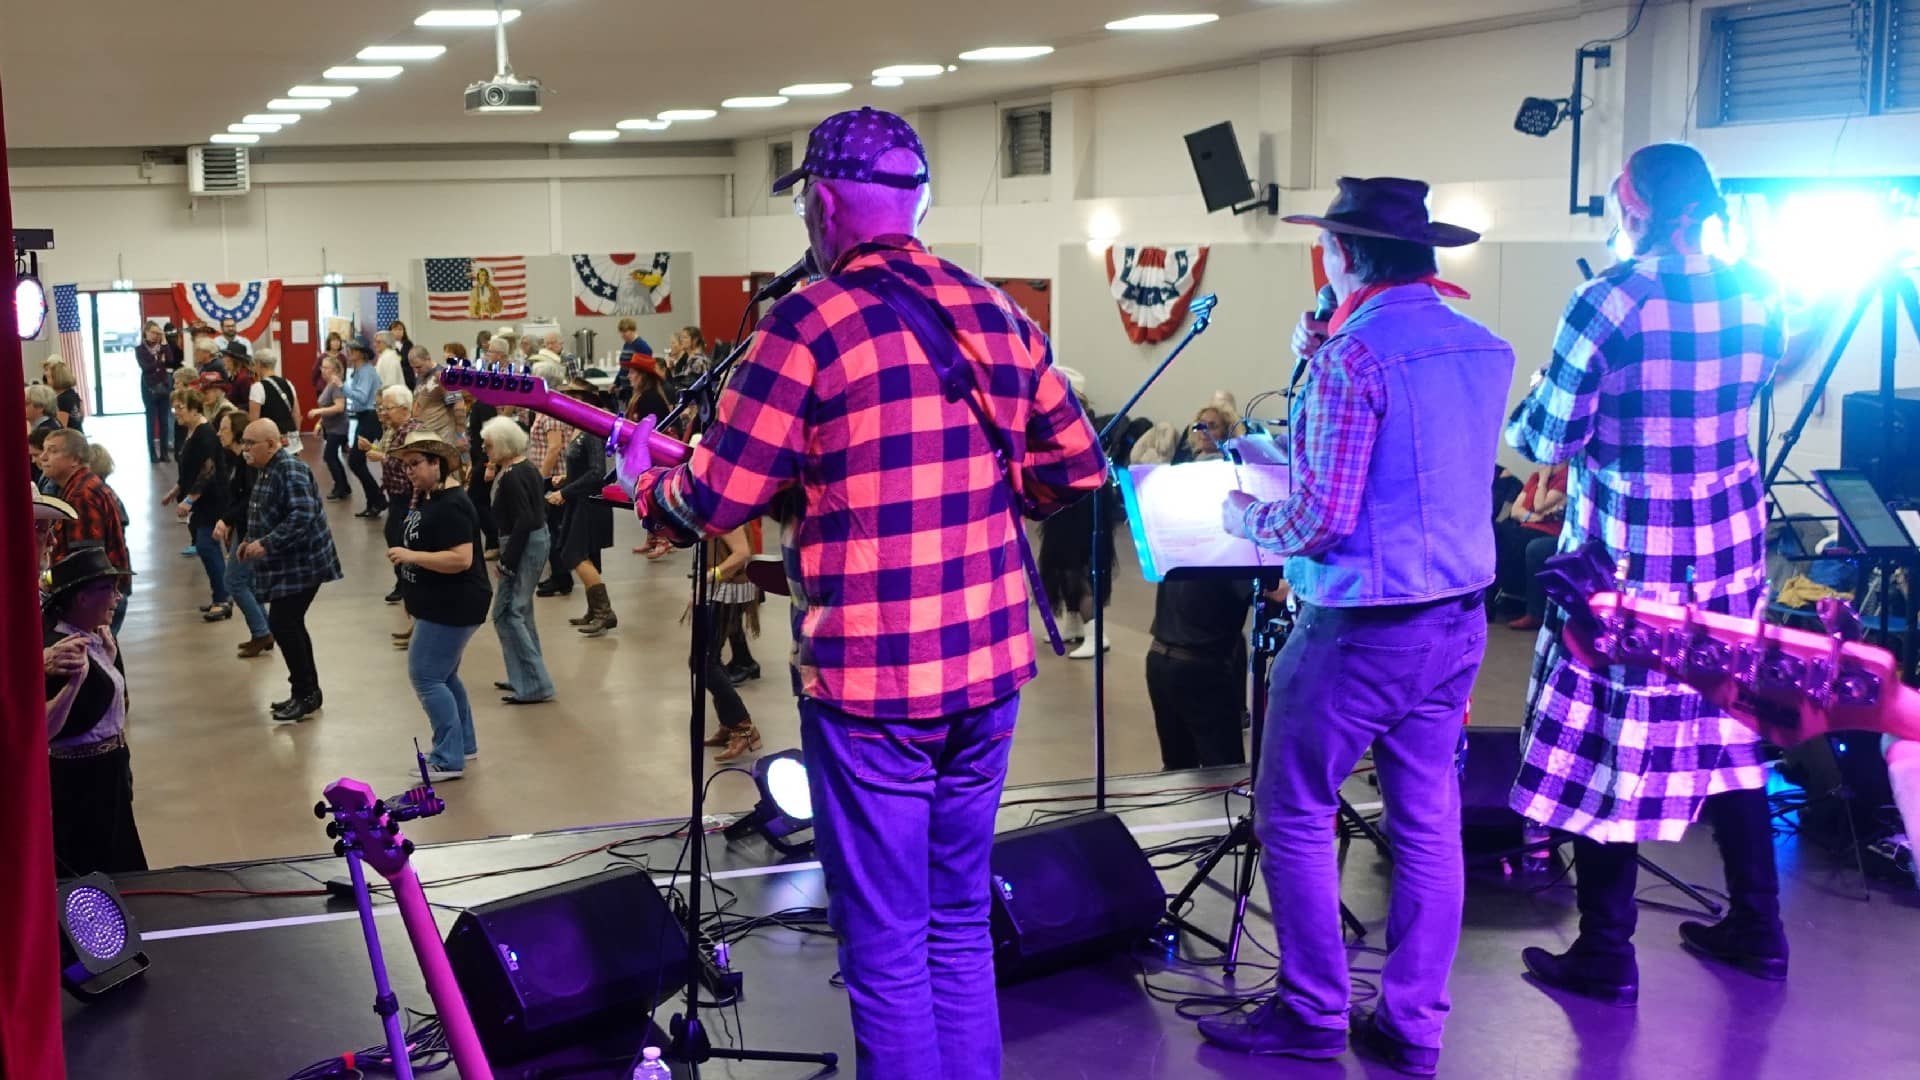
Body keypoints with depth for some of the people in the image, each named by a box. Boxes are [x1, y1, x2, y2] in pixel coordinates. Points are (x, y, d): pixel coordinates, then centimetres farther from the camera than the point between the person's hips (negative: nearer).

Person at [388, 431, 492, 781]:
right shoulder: (427, 498, 10)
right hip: (438, 604, 11)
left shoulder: (450, 505, -22)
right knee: (442, 675, 20)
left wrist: (410, 556, -27)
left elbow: (461, 559, -29)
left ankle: (448, 760, -3)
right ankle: (463, 744, 33)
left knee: (426, 676, -8)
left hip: (452, 607, -11)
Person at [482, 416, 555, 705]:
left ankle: (534, 685, -7)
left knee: (506, 613, -7)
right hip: (538, 538, 11)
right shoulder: (526, 467, 8)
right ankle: (526, 677, 30)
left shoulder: (511, 477, -21)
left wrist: (506, 562, -22)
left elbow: (523, 521, -25)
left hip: (524, 544, -11)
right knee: (520, 610, 20)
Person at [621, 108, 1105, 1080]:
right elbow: (1078, 470, 13)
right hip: (990, 666, 6)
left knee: (885, 947, 5)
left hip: (868, 676, -6)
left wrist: (643, 485, 11)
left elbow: (714, 499, -10)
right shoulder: (999, 313, 7)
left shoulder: (810, 322, -12)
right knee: (961, 926, 19)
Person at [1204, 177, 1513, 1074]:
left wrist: (1247, 518, -1)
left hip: (1362, 627, -8)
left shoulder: (1354, 353, -18)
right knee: (1428, 824, 11)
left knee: (1293, 816, 7)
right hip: (1458, 617, 8)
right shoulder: (1485, 347, 7)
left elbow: (1322, 518, -20)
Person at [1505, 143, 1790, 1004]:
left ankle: (1605, 958, 10)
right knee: (1728, 731, 17)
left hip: (1625, 553, -6)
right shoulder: (1756, 300, 2)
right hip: (1731, 545, 6)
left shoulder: (1608, 304, -16)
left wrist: (1525, 410, 7)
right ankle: (1756, 929, 28)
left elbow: (1547, 442, -13)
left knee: (1606, 747, 3)